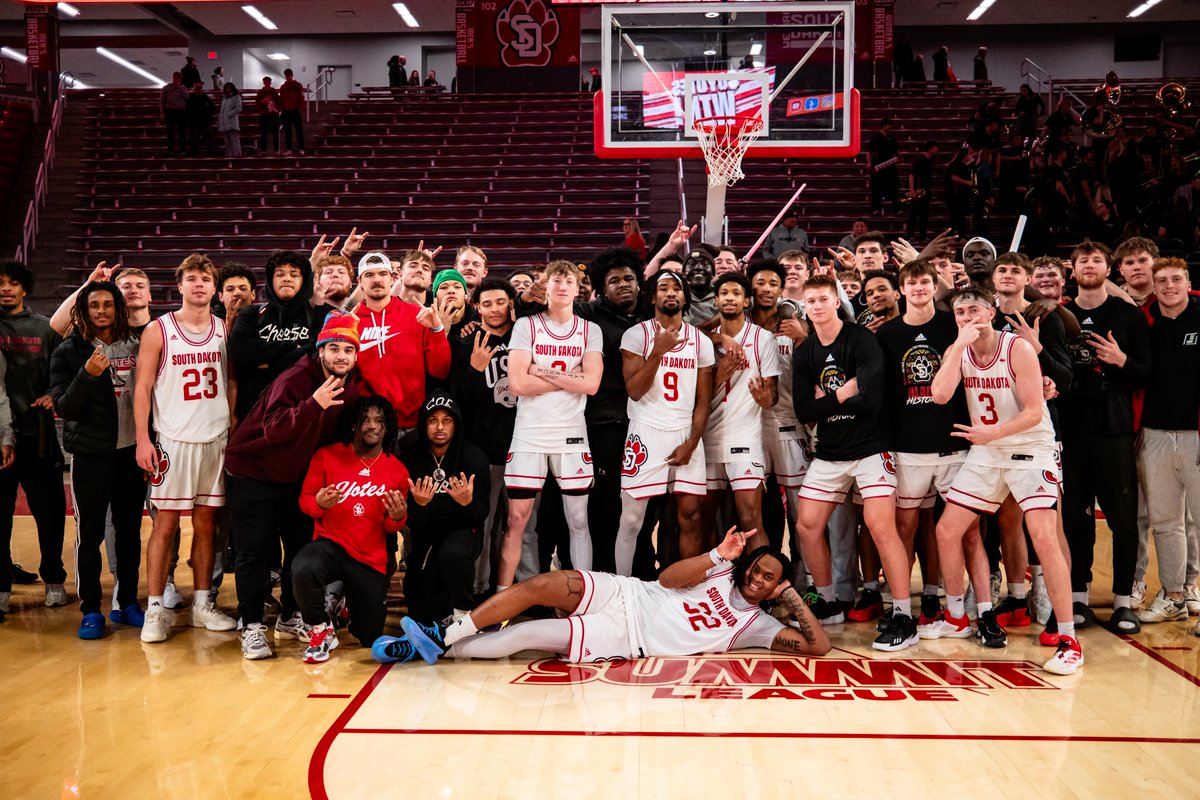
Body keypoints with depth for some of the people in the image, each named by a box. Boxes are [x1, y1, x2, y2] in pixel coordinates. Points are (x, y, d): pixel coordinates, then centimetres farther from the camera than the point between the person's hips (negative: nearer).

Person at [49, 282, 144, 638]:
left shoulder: (135, 346, 5)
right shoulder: (68, 352, -2)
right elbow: (64, 409, -7)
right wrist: (87, 375, -23)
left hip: (132, 451, 3)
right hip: (90, 455, -3)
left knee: (130, 531, 9)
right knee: (90, 533, 2)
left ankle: (126, 602, 21)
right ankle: (90, 611, 10)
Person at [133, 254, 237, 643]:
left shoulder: (225, 330, 8)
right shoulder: (158, 330, 0)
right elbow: (143, 387, -2)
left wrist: (234, 429, 3)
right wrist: (142, 439, -9)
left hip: (216, 439, 3)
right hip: (173, 440, -3)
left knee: (205, 522, 8)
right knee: (165, 524, -1)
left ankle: (202, 604, 17)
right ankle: (156, 609, 6)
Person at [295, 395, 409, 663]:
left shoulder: (397, 470, 0)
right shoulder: (327, 456, -6)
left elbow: (393, 528, 9)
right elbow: (305, 499, 1)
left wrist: (397, 518, -16)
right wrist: (318, 504, -23)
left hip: (371, 560, 2)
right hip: (331, 544, -2)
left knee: (370, 640, 9)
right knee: (302, 570, -39)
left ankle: (347, 603, 45)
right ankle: (321, 631, -9)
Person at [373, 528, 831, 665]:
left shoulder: (757, 625, 6)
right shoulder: (722, 572, 12)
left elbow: (818, 645, -1)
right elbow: (667, 578, 0)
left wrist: (791, 595, -4)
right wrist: (718, 555, -13)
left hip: (628, 638, -3)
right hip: (623, 595, 3)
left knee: (529, 635, -20)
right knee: (541, 585, -22)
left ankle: (440, 650, -8)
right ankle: (445, 635, -11)